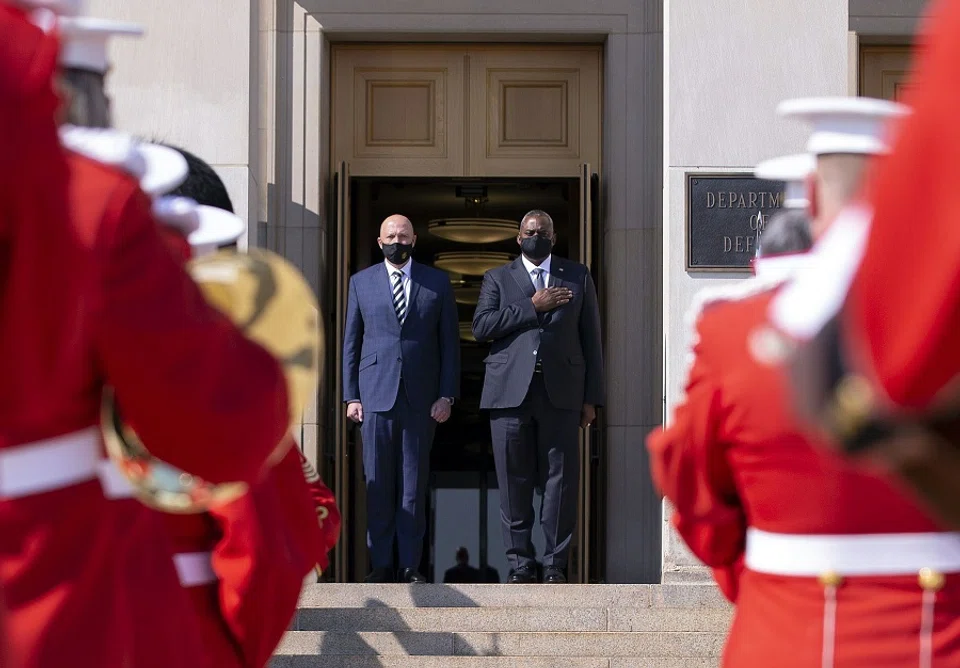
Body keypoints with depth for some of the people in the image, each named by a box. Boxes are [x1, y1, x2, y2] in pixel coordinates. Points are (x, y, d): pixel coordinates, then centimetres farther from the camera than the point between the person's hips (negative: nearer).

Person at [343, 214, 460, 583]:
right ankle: (381, 564, 5)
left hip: (420, 397, 0)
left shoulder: (438, 283, 9)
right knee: (378, 484, 0)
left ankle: (411, 565, 4)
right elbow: (351, 342, 10)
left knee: (414, 484, 1)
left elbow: (449, 342, 8)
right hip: (376, 395, 0)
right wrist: (351, 396, 3)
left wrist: (447, 395, 0)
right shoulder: (361, 282, 10)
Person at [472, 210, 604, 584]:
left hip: (561, 392, 0)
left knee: (561, 480, -3)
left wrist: (591, 398, 4)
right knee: (514, 482, 0)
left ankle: (555, 565, 2)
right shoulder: (498, 279, 14)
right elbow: (481, 327, -2)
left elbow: (590, 339, 11)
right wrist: (532, 307, -8)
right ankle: (520, 564, 6)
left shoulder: (578, 277, 15)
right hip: (511, 392, 0)